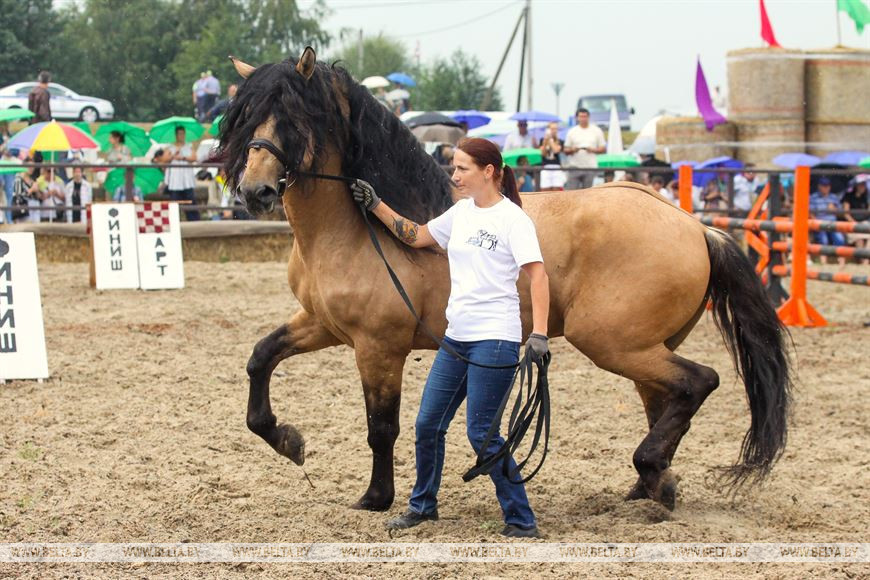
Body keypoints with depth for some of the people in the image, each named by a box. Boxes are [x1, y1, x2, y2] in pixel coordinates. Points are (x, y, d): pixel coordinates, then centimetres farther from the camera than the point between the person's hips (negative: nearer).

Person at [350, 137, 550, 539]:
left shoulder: (512, 219, -11)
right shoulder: (461, 213, 11)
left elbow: (537, 275, -17)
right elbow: (417, 236, 25)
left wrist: (539, 333, -27)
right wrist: (375, 206, 19)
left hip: (494, 340, -8)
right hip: (457, 338, 8)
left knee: (481, 433, -9)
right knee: (427, 424, 13)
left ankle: (522, 522, 0)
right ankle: (423, 504, 33)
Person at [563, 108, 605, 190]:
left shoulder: (597, 131, 6)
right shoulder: (572, 132, 7)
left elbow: (603, 148, 7)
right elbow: (565, 150, 8)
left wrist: (593, 150, -12)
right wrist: (572, 150, -15)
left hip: (590, 167, 0)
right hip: (575, 167, 0)